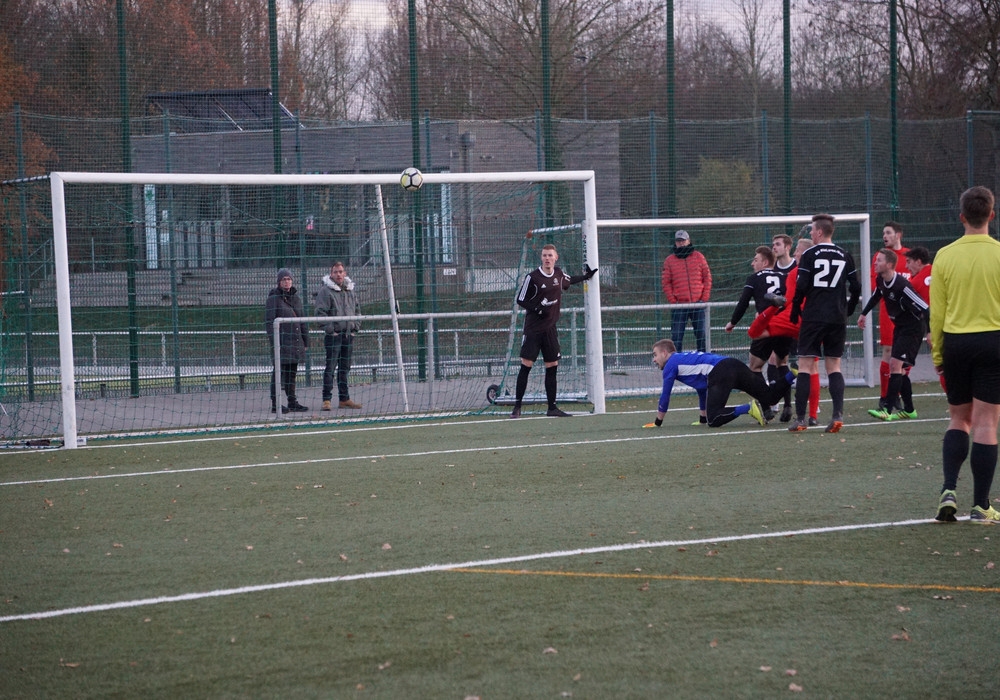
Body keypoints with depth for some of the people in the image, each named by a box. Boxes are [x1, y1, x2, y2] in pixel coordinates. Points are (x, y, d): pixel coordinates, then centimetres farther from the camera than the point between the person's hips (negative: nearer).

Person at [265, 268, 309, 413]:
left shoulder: (296, 298, 15)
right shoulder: (273, 299, -5)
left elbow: (302, 322, 20)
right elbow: (269, 322, -10)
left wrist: (305, 341, 17)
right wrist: (274, 342, -17)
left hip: (296, 342, 7)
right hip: (282, 343, -7)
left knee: (292, 373, 12)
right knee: (279, 373, -7)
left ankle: (292, 402, 18)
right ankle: (275, 404, -6)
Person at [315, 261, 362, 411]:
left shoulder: (351, 290, 13)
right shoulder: (325, 291, -8)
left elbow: (357, 311, 21)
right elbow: (321, 312, -13)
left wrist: (355, 328, 10)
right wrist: (330, 329, -16)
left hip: (348, 335, 7)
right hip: (333, 335, -7)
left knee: (345, 368, 12)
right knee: (331, 367, -9)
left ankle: (344, 399, 18)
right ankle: (327, 400, -9)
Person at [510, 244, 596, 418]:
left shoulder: (559, 274, 6)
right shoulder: (533, 277, -11)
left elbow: (569, 280, 30)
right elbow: (521, 301, -7)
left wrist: (585, 277, 24)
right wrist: (536, 308, -20)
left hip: (550, 328, 5)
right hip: (533, 329, -5)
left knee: (552, 367, 5)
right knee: (526, 365, -8)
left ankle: (552, 407, 12)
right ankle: (517, 407, -4)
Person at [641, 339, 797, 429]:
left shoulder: (671, 364, 13)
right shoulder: (684, 358, 37)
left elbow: (665, 396, 15)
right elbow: (702, 390, 44)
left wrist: (657, 423, 25)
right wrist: (703, 418, 48)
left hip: (720, 373, -8)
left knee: (714, 420, -13)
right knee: (769, 396, 8)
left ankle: (749, 408, -29)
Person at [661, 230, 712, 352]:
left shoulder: (698, 257, 8)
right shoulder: (669, 260, 7)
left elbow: (707, 278, 8)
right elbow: (665, 282, 3)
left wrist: (704, 298, -1)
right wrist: (672, 301, -7)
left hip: (698, 304, 1)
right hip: (679, 305, -1)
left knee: (702, 335, 2)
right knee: (676, 337, -4)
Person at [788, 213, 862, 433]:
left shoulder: (809, 255, -5)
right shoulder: (844, 256, 8)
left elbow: (801, 287, -9)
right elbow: (856, 288, 8)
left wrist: (794, 314, 2)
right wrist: (848, 310, 22)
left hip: (813, 318, -4)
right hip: (838, 319, 4)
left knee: (805, 366, -1)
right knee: (834, 366, 9)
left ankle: (800, 418, -4)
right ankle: (838, 414, -5)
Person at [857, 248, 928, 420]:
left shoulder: (902, 285, -27)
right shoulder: (881, 281, -1)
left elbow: (924, 308, -28)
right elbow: (876, 296, 24)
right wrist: (864, 313, 26)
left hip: (913, 328, -9)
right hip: (900, 327, 9)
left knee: (895, 364, -16)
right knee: (898, 368, 10)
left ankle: (887, 409, -19)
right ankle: (908, 409, 19)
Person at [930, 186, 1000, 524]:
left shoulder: (945, 256, -1)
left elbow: (936, 311, 1)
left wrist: (937, 354, 10)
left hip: (955, 343, 2)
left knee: (959, 420, 16)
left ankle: (949, 491, 0)